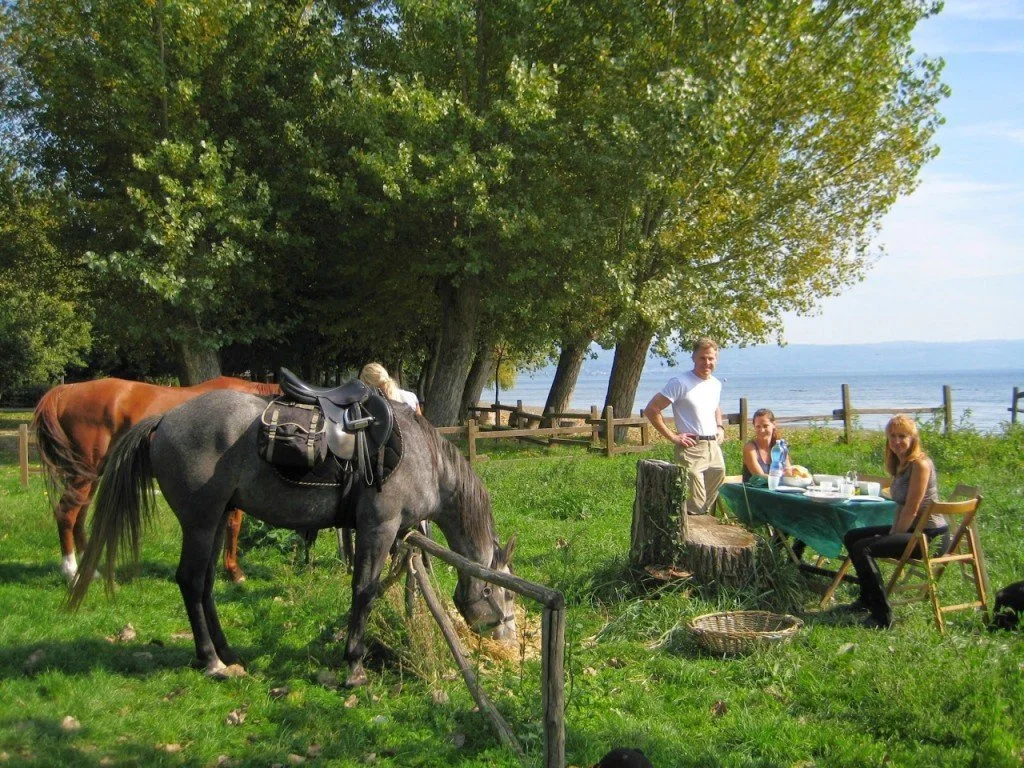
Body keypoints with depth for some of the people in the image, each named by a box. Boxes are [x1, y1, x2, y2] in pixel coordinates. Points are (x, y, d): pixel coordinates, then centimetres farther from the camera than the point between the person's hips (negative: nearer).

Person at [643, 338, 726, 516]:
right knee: (695, 509, -9)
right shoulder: (680, 383, -10)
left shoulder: (716, 384, 12)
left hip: (715, 448, 7)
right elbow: (651, 410, -13)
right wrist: (672, 436, -14)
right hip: (691, 449, -7)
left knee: (710, 507, 13)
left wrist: (720, 427, 15)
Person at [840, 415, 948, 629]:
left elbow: (911, 509, -19)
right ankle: (867, 599, 26)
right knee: (851, 537, 15)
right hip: (910, 529, 11)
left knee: (863, 547, -24)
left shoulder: (920, 464, -17)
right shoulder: (901, 464, 13)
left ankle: (882, 616, -21)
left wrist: (893, 536, -11)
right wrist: (892, 532, 2)